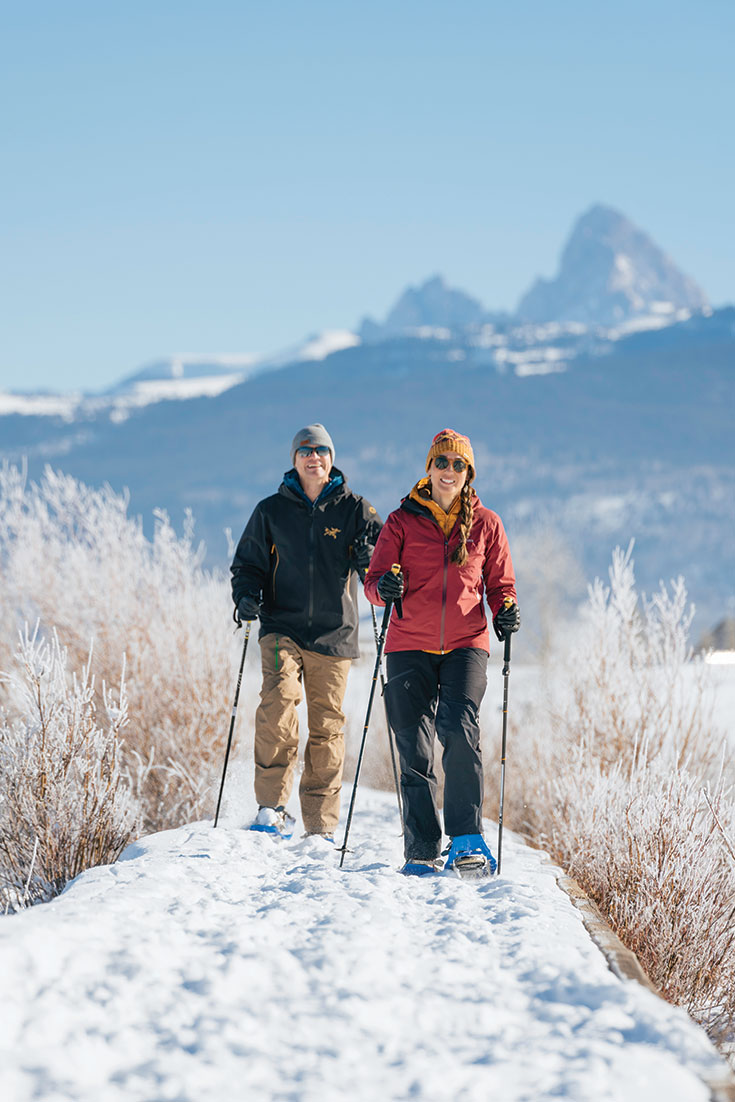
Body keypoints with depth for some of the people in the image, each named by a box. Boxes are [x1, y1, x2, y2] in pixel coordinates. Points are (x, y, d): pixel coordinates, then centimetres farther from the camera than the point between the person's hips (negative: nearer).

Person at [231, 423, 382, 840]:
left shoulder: (354, 509, 6)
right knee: (279, 699, -25)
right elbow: (249, 563, 15)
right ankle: (273, 806, -19)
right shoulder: (272, 511, 8)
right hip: (282, 627, 0)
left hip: (334, 634, 0)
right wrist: (247, 594, -6)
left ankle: (321, 827, 13)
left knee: (327, 729, 3)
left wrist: (371, 560, -20)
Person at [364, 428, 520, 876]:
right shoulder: (403, 521, 8)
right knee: (415, 750, -1)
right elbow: (373, 579, 3)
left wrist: (506, 610, -6)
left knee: (461, 732, -20)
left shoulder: (486, 524, 10)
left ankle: (468, 839, -14)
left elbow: (501, 583, 16)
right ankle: (422, 850, 6)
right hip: (410, 646, 1)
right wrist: (384, 588, -20)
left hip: (466, 645, -1)